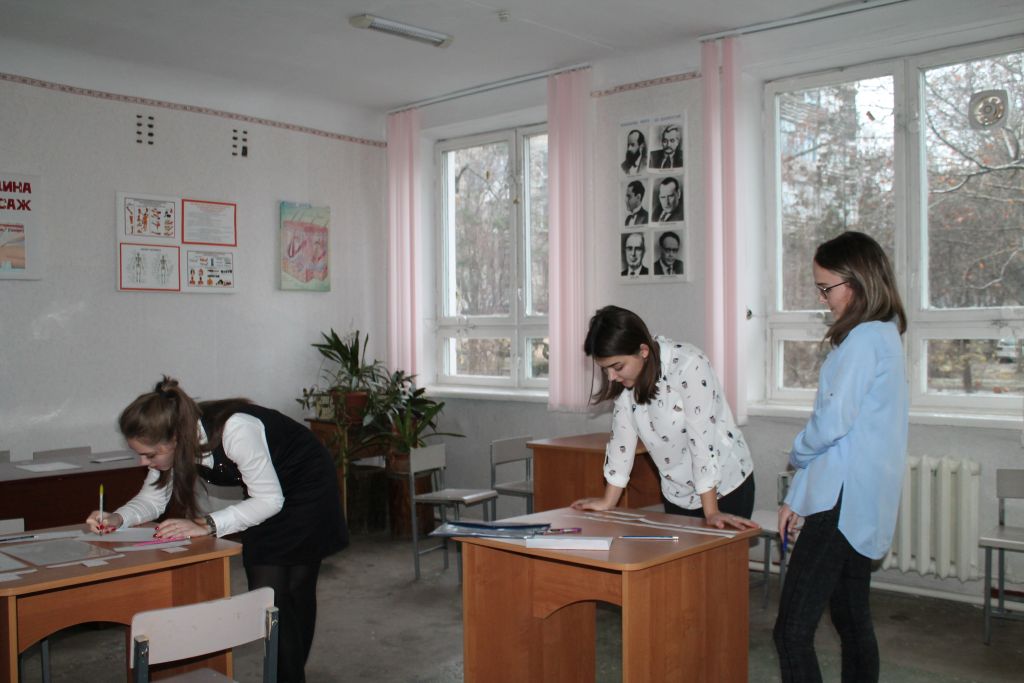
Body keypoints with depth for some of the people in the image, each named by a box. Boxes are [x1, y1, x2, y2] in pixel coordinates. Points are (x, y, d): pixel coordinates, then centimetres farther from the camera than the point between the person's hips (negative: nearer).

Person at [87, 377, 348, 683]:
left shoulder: (236, 429, -38)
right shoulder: (176, 439, -17)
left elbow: (270, 499, -30)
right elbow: (153, 497, -4)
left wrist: (206, 525, -38)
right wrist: (117, 518, -24)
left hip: (307, 485, -6)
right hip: (266, 494, 6)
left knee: (296, 590, -3)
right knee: (263, 589, 1)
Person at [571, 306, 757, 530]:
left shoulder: (689, 366, -26)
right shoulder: (627, 372, -7)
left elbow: (702, 438, -27)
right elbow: (622, 433, -2)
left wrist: (711, 513, -27)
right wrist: (608, 502, -1)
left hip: (726, 487, -5)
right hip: (676, 493, 5)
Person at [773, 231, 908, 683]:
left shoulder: (865, 338, -14)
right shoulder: (883, 336, 17)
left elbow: (833, 421, -21)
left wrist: (797, 454, 2)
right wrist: (796, 498, 18)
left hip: (843, 505, -11)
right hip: (860, 508, 11)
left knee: (792, 632, -12)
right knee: (852, 620, 18)